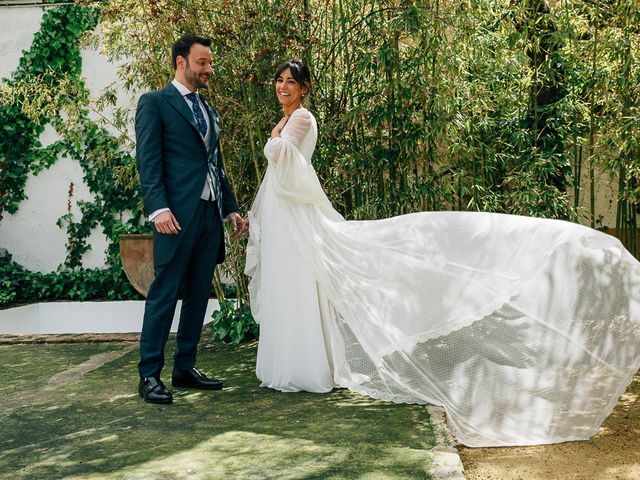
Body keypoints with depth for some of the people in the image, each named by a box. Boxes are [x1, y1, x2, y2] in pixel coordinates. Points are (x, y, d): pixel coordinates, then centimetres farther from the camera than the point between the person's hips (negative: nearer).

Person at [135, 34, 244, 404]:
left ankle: (185, 368, 18)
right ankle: (150, 374, 3)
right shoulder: (155, 103, 0)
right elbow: (148, 160, -9)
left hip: (211, 214, 7)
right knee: (164, 294, -4)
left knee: (199, 295, 9)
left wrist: (231, 207, 19)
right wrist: (158, 208, -19)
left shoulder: (209, 111, 22)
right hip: (178, 214, -7)